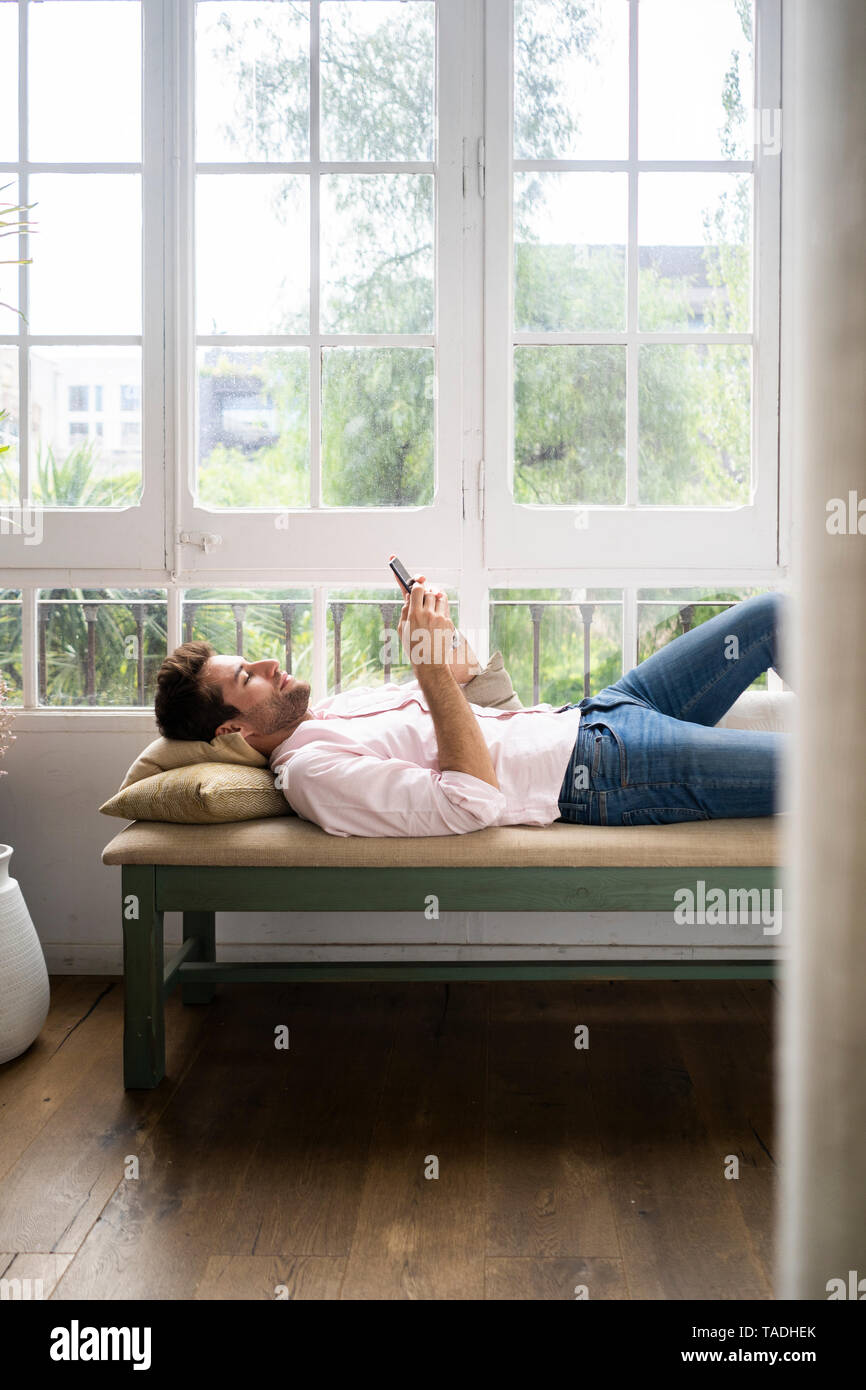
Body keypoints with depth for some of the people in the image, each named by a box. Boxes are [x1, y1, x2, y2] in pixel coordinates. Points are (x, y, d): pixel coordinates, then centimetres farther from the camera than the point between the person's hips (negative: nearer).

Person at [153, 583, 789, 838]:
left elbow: (476, 687, 21)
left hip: (588, 717, 9)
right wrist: (432, 666, -25)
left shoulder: (344, 704, 13)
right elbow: (471, 802, -26)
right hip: (598, 771, -9)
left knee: (773, 614, 9)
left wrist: (442, 630, 1)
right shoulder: (313, 770, -17)